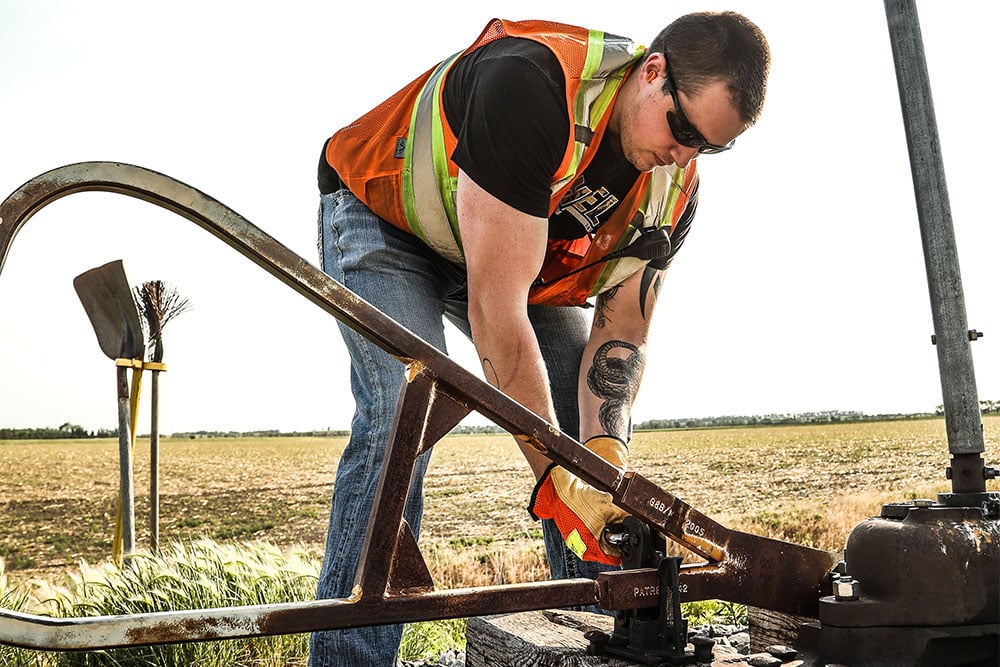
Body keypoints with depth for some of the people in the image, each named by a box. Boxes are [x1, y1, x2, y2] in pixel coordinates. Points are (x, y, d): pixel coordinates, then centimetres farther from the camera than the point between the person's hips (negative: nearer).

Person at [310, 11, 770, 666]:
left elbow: (620, 335, -10)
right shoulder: (528, 84, -38)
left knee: (601, 411, -4)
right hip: (382, 218, -5)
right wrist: (557, 476, -38)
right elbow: (495, 308, -40)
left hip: (526, 258, 6)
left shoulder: (673, 191, -15)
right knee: (410, 404, -28)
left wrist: (605, 453, -28)